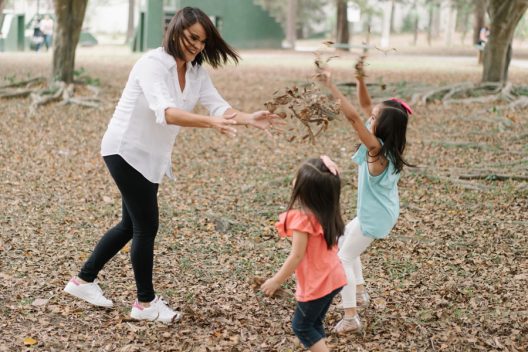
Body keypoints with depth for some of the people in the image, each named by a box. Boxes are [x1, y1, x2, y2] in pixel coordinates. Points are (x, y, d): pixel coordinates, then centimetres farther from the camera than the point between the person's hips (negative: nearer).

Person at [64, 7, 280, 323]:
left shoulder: (197, 72, 1)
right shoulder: (152, 64, -23)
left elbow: (218, 106, -11)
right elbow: (165, 112, -39)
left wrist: (250, 119, -31)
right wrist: (211, 123, -52)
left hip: (151, 156, 9)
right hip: (127, 151, -9)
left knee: (132, 225, 17)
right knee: (147, 225, -4)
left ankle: (84, 280, 31)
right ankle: (146, 303, 12)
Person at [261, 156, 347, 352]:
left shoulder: (302, 217, -24)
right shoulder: (326, 211, -1)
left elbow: (297, 256, -22)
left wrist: (276, 281, -13)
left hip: (317, 284, -8)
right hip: (332, 277, 8)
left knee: (302, 327, 10)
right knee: (314, 324, 22)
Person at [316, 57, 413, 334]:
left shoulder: (376, 148, -28)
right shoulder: (386, 143, -4)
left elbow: (352, 116, -36)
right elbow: (364, 105, 2)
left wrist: (330, 86, -36)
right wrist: (360, 80, -11)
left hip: (375, 217, -9)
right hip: (381, 212, 9)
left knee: (344, 258, 1)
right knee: (344, 238, 28)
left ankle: (350, 318, 0)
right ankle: (360, 293, 33)